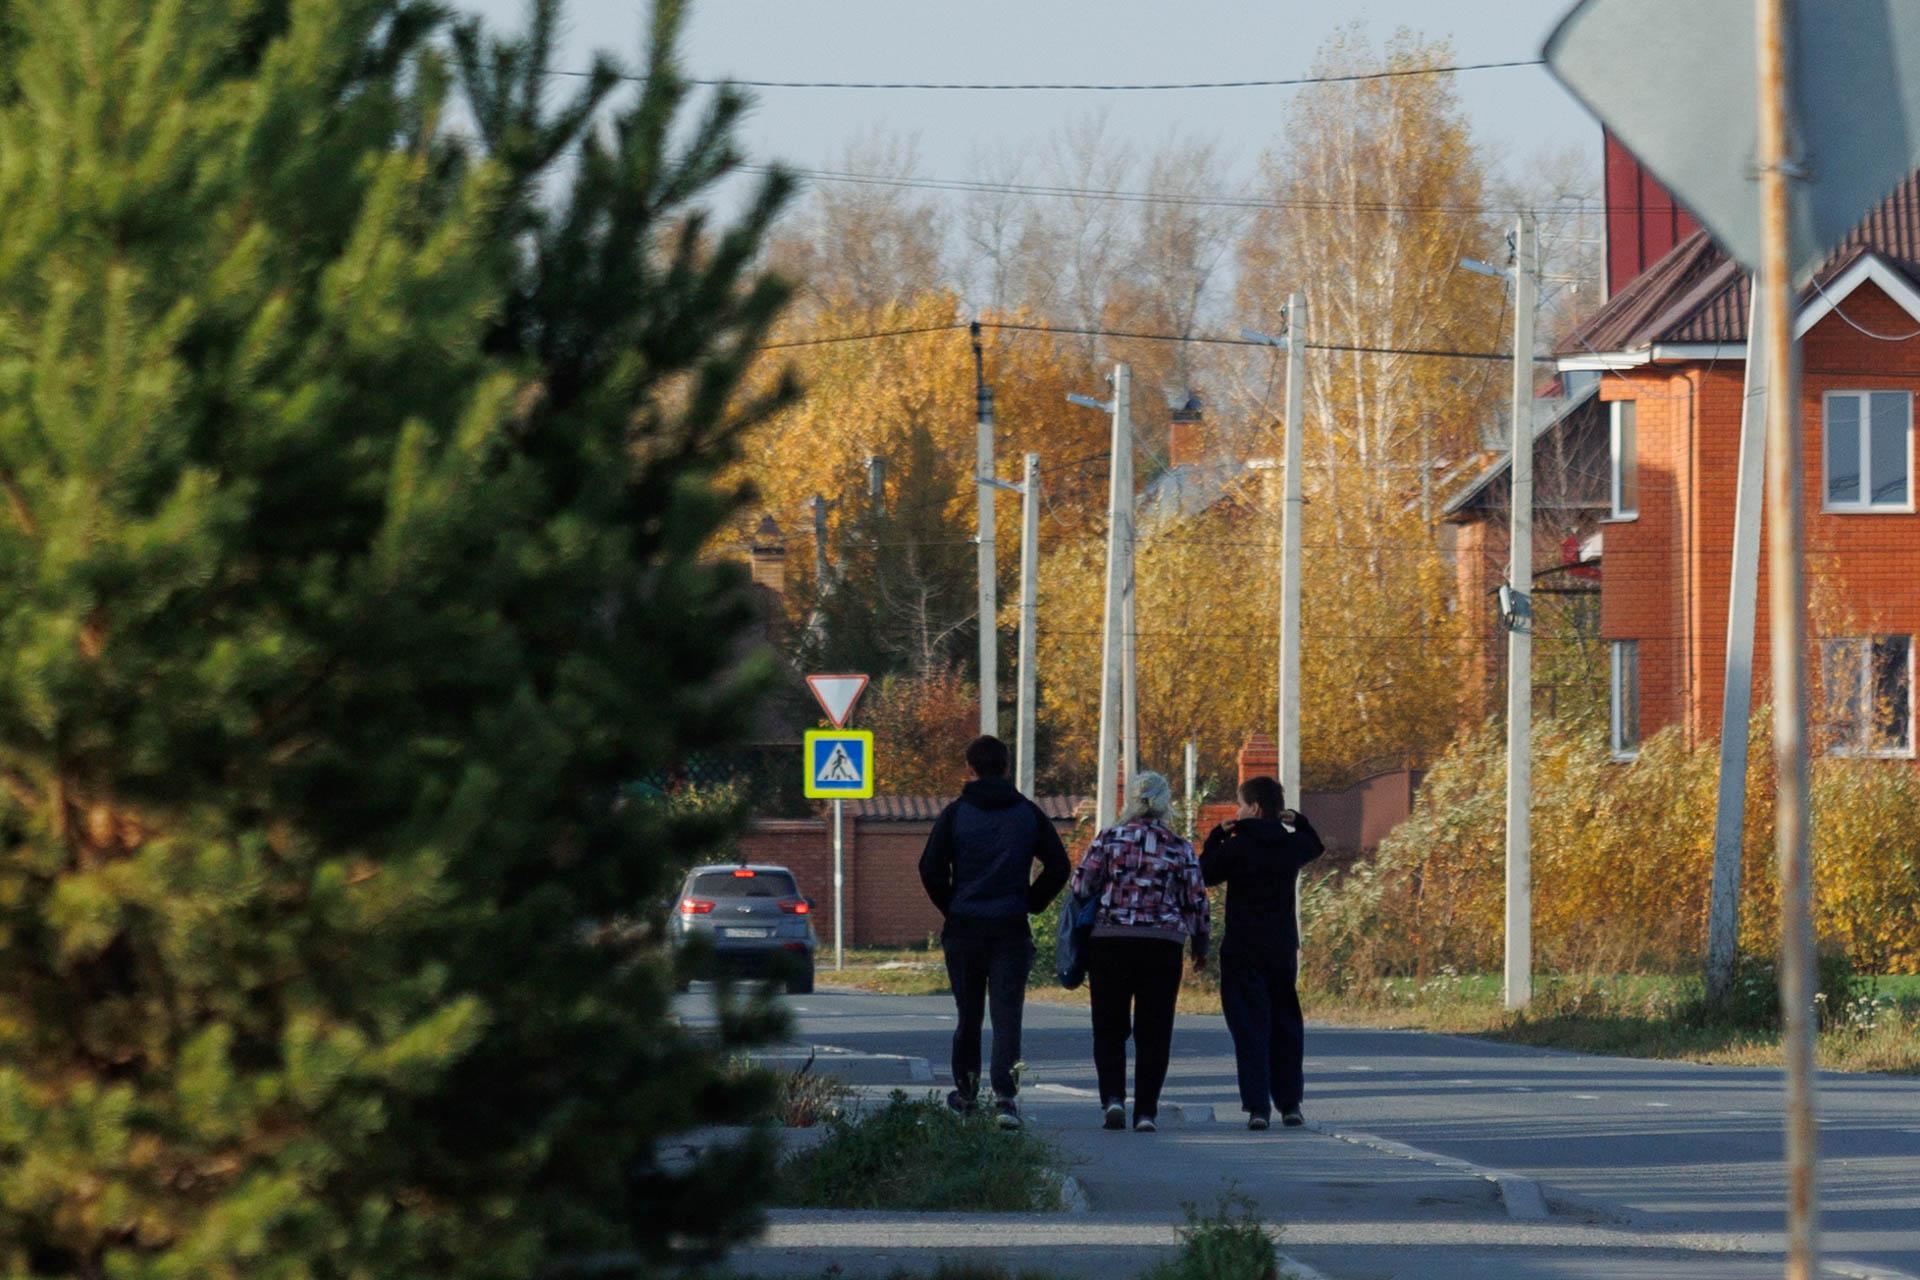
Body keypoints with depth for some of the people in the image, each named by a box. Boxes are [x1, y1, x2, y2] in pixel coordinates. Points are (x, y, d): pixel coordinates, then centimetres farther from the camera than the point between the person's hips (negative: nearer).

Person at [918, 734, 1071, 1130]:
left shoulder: (955, 813, -2)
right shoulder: (1028, 814, 3)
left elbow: (930, 868, -8)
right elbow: (1059, 867, 2)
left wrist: (949, 906, 5)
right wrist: (1031, 903, 11)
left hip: (964, 928, 0)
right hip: (1011, 930, 0)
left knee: (968, 1015, 13)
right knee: (1007, 1016, -3)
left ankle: (965, 1093, 23)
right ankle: (1005, 1095, -17)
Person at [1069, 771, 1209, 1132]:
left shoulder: (1108, 840, 0)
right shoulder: (1180, 848, 3)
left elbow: (1080, 889, -2)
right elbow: (1196, 901, 6)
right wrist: (1201, 946, 19)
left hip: (1108, 940, 0)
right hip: (1162, 944, 0)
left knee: (1110, 1028, 9)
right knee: (1153, 1031, 6)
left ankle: (1112, 1097, -8)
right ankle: (1146, 1110, 1)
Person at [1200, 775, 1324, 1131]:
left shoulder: (1237, 847, -11)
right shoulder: (1293, 844, 3)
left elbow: (1206, 874, 2)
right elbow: (1316, 846, 27)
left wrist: (1217, 835, 9)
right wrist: (1299, 821, 18)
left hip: (1242, 951, -4)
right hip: (1284, 950, 4)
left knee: (1250, 1028, -3)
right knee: (1286, 1025, 13)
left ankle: (1258, 1106, -11)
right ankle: (1290, 1104, 13)